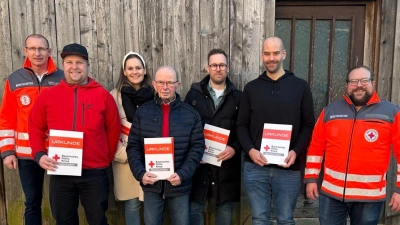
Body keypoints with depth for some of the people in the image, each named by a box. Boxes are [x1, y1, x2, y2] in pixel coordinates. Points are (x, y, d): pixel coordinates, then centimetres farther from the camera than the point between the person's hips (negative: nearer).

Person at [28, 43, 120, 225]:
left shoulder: (103, 95, 0)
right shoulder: (48, 95, 3)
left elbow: (114, 129, 5)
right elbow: (35, 128, 10)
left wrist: (107, 158, 6)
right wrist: (39, 154, -3)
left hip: (95, 172, -1)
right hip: (60, 173, 2)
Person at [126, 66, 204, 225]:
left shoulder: (191, 114, -2)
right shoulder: (142, 112, 1)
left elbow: (197, 147, -4)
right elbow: (133, 146, 1)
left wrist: (183, 174, -15)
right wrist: (140, 173, -13)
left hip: (180, 184, 0)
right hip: (151, 184, 1)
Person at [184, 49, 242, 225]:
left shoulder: (238, 97, 4)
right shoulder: (194, 93, 4)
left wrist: (235, 148, -12)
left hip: (227, 163, 1)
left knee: (225, 207, 13)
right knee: (194, 207, 6)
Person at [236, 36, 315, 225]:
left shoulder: (300, 86, 3)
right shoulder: (251, 88, 6)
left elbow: (308, 125, 3)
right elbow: (242, 125, 6)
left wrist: (296, 151, -12)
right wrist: (250, 150, -11)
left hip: (288, 168, -1)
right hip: (255, 167, 1)